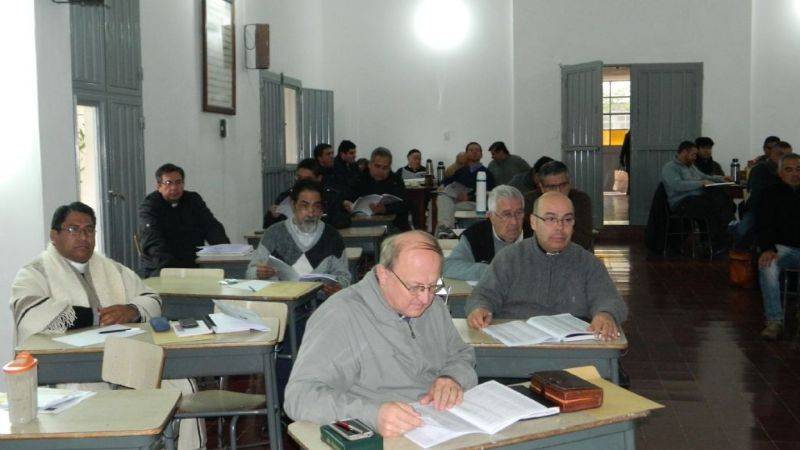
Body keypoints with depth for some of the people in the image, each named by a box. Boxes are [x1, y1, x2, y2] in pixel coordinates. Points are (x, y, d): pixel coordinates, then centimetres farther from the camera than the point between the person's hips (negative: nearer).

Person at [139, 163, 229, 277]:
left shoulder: (194, 200, 12)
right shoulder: (149, 207, -3)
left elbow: (212, 227, 6)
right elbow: (153, 243, -16)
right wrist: (169, 268, -33)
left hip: (195, 264, 4)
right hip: (160, 269, -4)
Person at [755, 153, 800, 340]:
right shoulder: (772, 194, 11)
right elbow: (765, 225, 0)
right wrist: (767, 249, -19)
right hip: (783, 247, -1)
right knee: (767, 265, -33)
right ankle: (774, 321, -30)